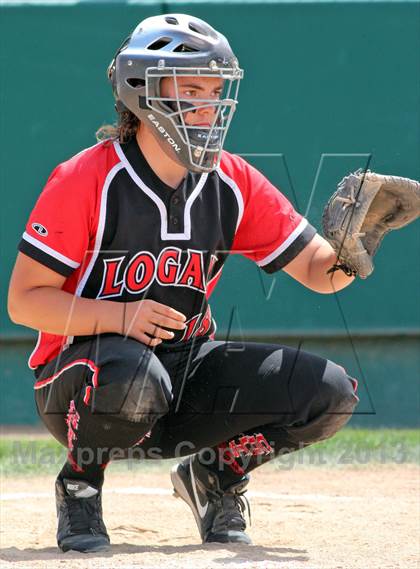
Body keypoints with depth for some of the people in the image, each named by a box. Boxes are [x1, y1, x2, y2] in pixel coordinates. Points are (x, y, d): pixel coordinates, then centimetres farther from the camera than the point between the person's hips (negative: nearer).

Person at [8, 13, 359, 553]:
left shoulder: (234, 184, 0)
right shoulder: (85, 181, -15)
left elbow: (317, 271, 2)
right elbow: (24, 301, -15)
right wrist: (119, 315, -29)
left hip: (188, 362, 5)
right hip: (81, 368, -5)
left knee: (329, 392, -14)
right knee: (132, 378, -42)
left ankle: (215, 474, 12)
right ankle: (80, 485, -8)